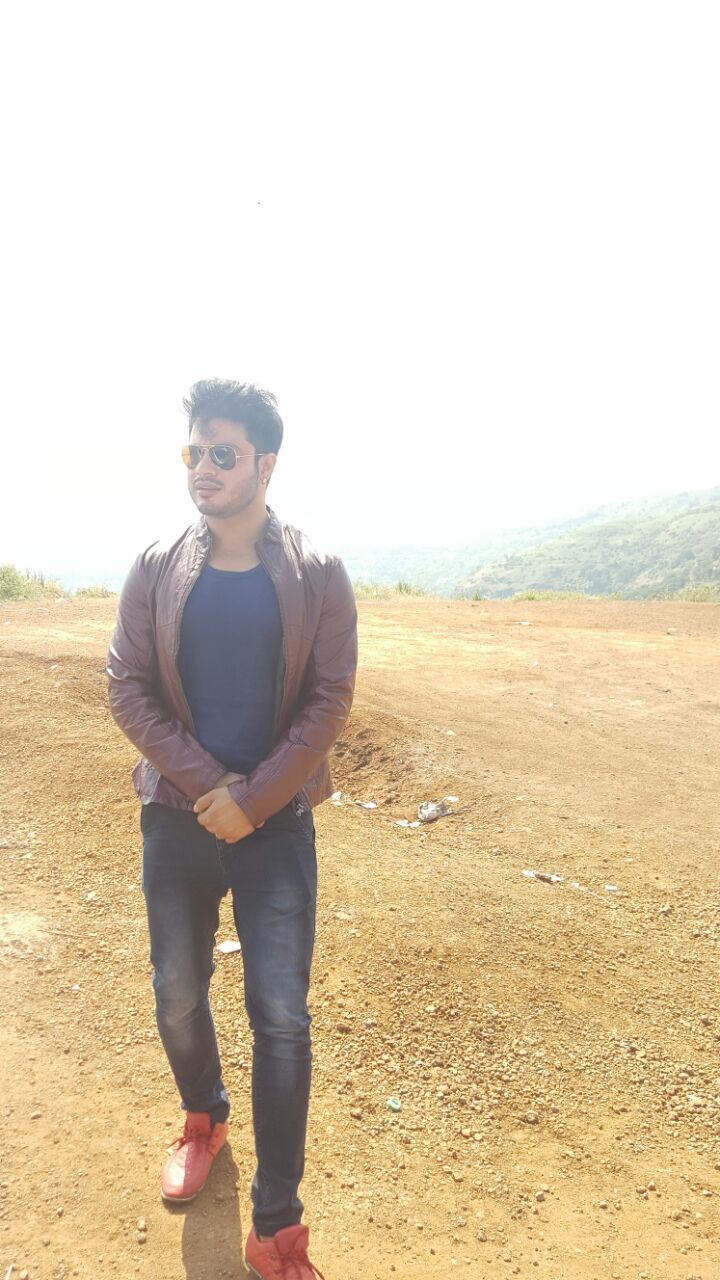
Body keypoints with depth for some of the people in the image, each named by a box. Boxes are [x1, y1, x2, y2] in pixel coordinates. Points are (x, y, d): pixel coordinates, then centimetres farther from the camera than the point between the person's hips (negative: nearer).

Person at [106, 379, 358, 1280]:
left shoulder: (318, 577, -5)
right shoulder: (154, 571, -1)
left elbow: (329, 701, -7)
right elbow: (126, 689, -3)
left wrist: (252, 801, -13)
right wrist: (207, 784, -13)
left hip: (277, 825, -2)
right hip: (176, 820, 2)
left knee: (281, 1018, 2)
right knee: (177, 996, 17)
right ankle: (203, 1119, 47)